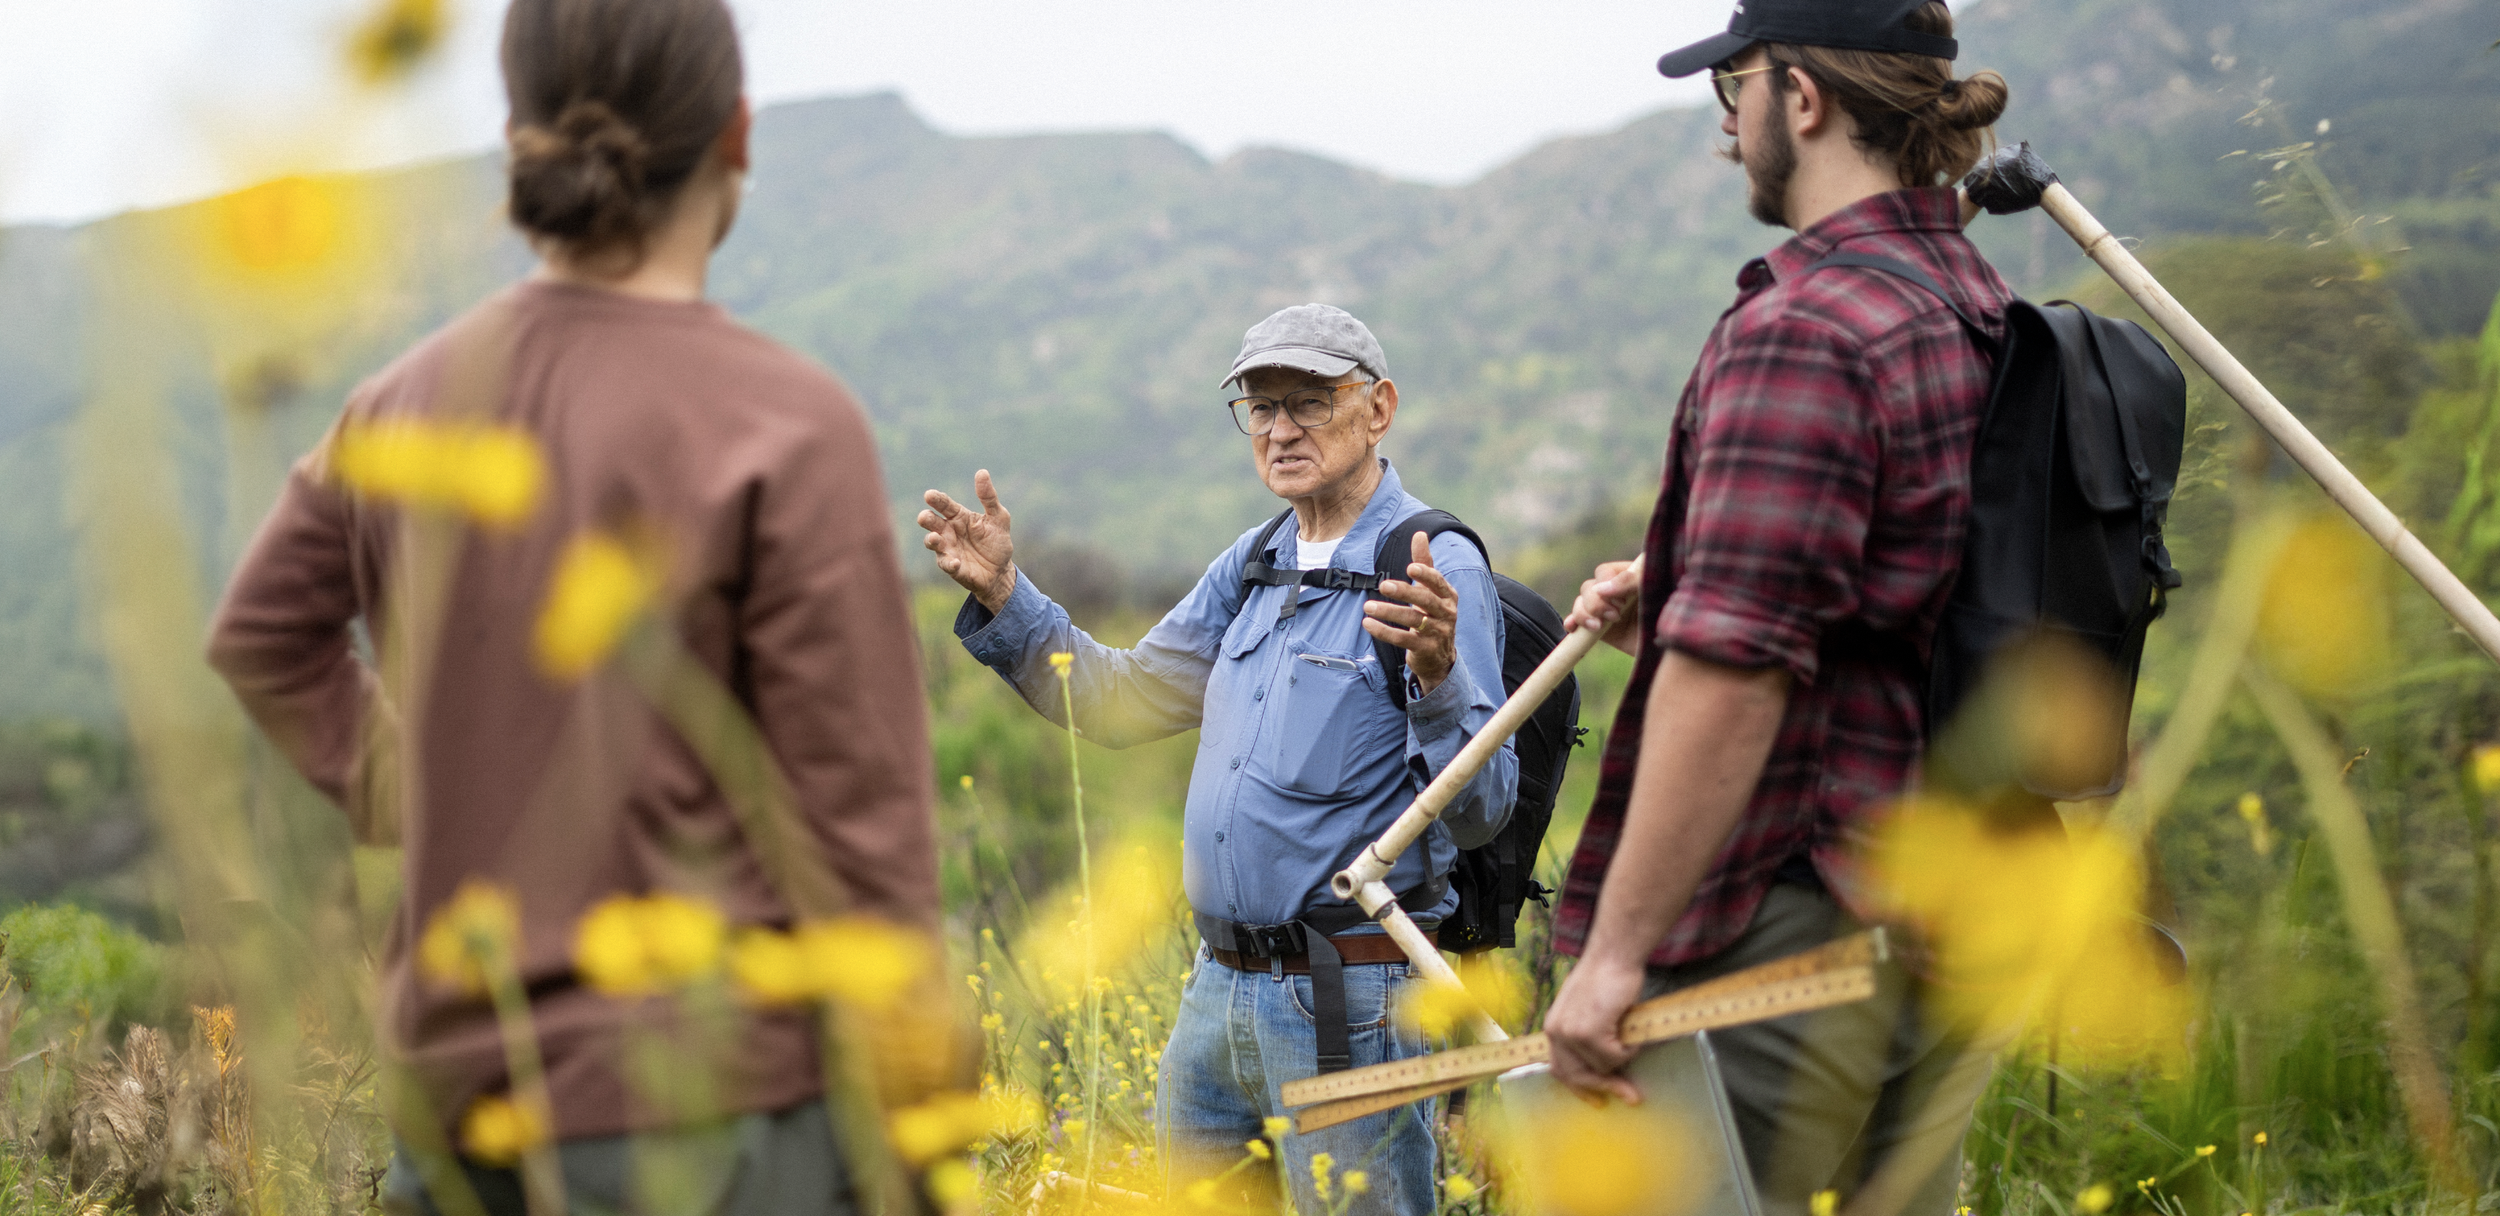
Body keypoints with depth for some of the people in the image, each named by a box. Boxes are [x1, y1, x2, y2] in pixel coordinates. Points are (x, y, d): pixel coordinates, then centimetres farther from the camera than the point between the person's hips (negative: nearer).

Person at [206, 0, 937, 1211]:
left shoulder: (410, 399, 3)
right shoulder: (788, 429, -16)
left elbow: (263, 637, 20)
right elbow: (861, 820, -13)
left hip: (463, 1082, 6)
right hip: (707, 1112, -6)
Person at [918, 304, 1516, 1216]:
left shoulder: (1437, 570, -11)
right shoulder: (1252, 566, 13)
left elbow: (1479, 812, -18)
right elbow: (1124, 702, 20)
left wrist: (1437, 674, -36)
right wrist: (1004, 596, 9)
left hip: (1349, 1001, -8)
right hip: (1220, 985, 8)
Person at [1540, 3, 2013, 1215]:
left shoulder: (1801, 329, -16)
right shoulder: (1990, 319, 13)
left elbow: (1735, 671, -23)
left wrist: (1614, 949, -20)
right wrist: (1665, 604, 19)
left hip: (1794, 927, -9)